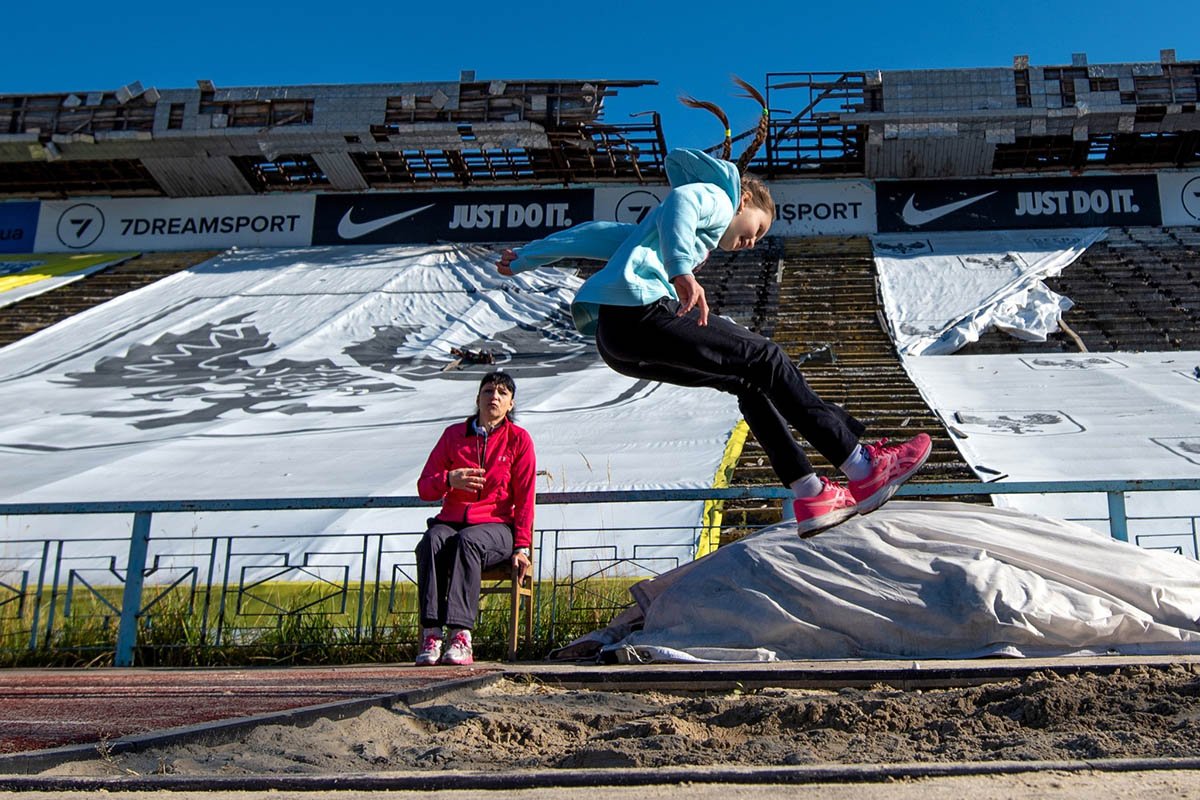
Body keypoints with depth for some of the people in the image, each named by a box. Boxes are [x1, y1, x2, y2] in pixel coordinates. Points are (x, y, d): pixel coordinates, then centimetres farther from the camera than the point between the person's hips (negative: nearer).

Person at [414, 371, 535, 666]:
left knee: (467, 541, -37)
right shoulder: (453, 434, 13)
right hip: (451, 521, 2)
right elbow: (424, 488, 10)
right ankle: (431, 634, -40)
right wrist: (449, 480, -13)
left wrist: (521, 546, -6)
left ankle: (460, 636, -46)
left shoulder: (518, 439, 7)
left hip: (495, 526, -2)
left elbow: (525, 497, 3)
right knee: (431, 542, -33)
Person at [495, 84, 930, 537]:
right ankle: (863, 469, -7)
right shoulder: (716, 196, 12)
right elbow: (678, 201, -14)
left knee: (747, 379, 11)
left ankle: (810, 496, 4)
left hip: (614, 337, 9)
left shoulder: (702, 225, 37)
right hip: (638, 310, -9)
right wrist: (681, 271, -30)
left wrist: (528, 258, 42)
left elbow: (599, 235, 38)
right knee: (766, 360, -6)